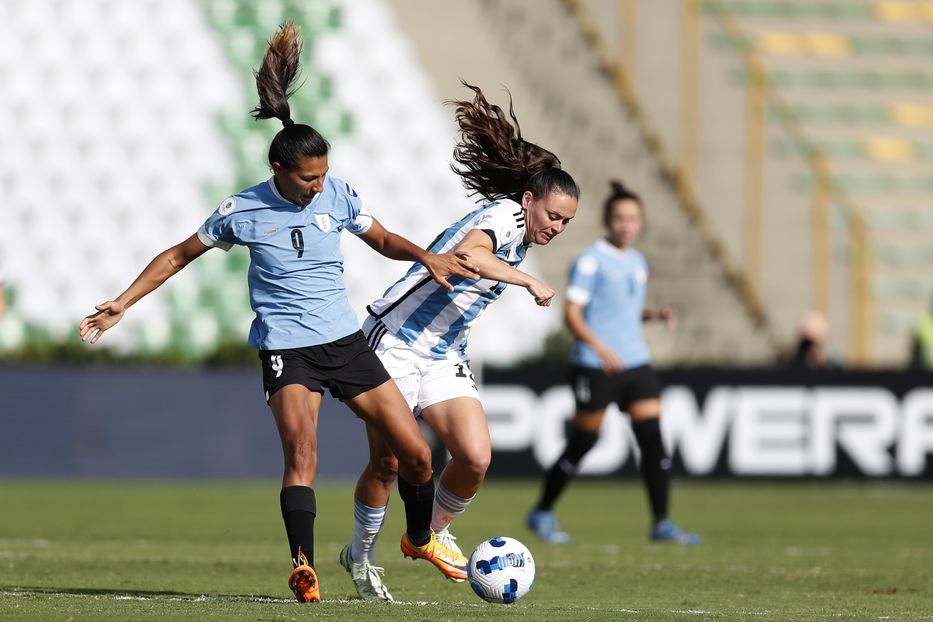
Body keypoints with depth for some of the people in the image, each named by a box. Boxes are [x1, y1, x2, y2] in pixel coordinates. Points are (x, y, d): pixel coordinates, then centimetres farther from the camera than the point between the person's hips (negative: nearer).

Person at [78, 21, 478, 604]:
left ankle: (422, 538, 30)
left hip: (345, 339, 4)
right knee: (302, 450, -29)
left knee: (416, 453, 3)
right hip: (286, 347, -4)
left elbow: (382, 239, 16)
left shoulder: (337, 194, -1)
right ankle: (304, 568, -32)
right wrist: (123, 303, 3)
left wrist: (425, 256, -4)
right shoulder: (243, 211, -8)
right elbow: (180, 255, 5)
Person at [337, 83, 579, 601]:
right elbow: (469, 254, -37)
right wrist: (527, 282, -30)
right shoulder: (503, 216, -16)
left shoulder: (518, 241, 12)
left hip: (444, 357, 8)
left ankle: (431, 534, 14)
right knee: (387, 462, -5)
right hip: (396, 341, -8)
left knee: (476, 457, -10)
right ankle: (360, 555, 17)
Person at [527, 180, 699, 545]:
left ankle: (661, 522, -1)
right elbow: (572, 314, -13)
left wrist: (655, 314, 7)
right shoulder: (591, 261, -8)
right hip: (594, 366, -6)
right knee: (583, 442, 1)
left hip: (635, 364, 6)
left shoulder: (637, 262, 15)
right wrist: (600, 348, -26)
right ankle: (542, 513, 17)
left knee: (653, 439, -4)